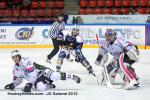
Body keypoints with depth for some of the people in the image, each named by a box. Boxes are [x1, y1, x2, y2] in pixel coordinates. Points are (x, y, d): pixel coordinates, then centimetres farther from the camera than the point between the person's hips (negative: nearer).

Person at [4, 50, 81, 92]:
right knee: (41, 88, -28)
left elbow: (32, 73, -28)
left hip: (42, 72, -6)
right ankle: (50, 85, 5)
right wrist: (13, 84, 1)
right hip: (36, 80, 6)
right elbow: (18, 79, 20)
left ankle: (72, 77, -10)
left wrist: (29, 84, -30)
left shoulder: (25, 61, -20)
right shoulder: (15, 68, 7)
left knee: (55, 76, -29)